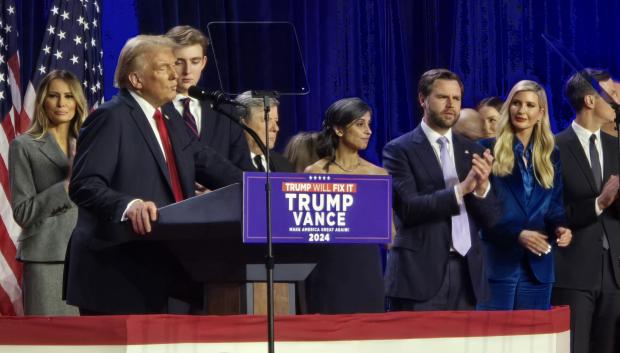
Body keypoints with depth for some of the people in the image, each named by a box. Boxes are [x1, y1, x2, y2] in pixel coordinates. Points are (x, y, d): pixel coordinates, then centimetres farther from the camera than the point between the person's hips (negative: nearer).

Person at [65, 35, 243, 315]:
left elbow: (217, 169, 15)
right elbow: (84, 185, -18)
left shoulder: (173, 126, 21)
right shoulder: (110, 118, -8)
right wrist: (128, 205, -36)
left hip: (155, 276, 9)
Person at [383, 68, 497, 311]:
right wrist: (461, 189, -20)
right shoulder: (400, 150, 0)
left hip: (466, 273, 4)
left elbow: (489, 219, 11)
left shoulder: (472, 151, 14)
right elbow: (408, 207, -13)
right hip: (420, 273, -4)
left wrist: (482, 187, -10)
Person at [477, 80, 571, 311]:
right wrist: (516, 234, -17)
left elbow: (555, 205, 15)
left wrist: (560, 227, -7)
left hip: (538, 266, 4)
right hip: (498, 261, -4)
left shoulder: (550, 156, 14)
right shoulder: (489, 150, 0)